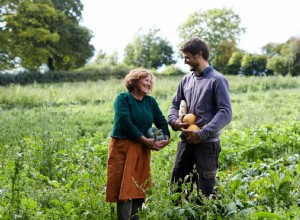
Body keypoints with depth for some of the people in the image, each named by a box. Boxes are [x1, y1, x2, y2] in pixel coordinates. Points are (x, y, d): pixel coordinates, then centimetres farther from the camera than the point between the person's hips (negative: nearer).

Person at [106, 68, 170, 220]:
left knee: (139, 187, 7)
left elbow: (161, 121, 7)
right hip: (122, 147, -5)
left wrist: (166, 137, -12)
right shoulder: (123, 98, -4)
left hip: (142, 149, 6)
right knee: (124, 187, -6)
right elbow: (125, 122, -16)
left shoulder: (150, 101, 12)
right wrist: (144, 140, -16)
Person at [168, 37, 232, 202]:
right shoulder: (187, 79, 11)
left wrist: (202, 134, -21)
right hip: (186, 141, 7)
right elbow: (175, 104, 21)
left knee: (205, 189, 1)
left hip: (207, 143, -6)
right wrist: (175, 121, -2)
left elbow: (225, 113, -15)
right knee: (176, 184, 11)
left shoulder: (217, 80, -9)